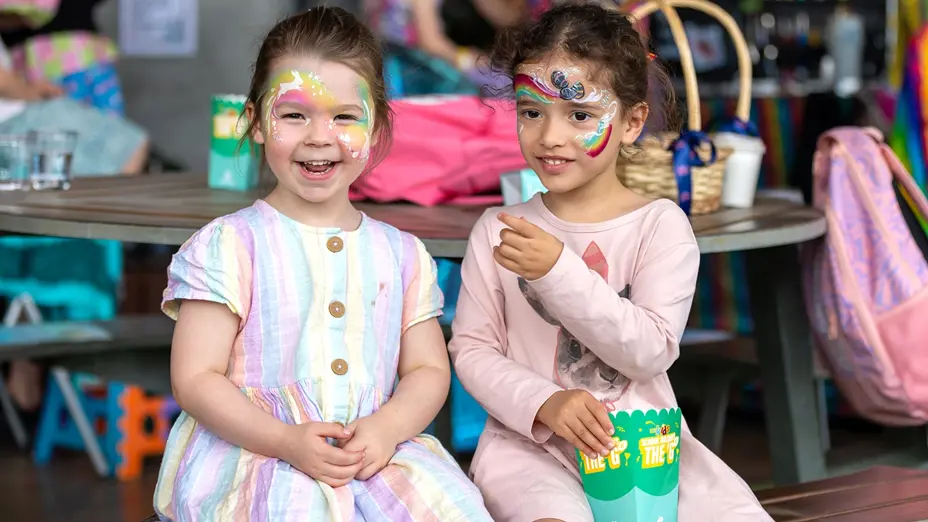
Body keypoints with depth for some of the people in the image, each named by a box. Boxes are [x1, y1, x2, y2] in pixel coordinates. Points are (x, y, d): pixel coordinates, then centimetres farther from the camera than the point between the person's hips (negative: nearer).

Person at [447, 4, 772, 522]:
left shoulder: (661, 224, -1)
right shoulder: (497, 229, 4)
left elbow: (651, 351, -11)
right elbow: (472, 349, 2)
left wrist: (558, 270, -20)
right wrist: (545, 403, -17)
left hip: (645, 440, 2)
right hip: (532, 441, -2)